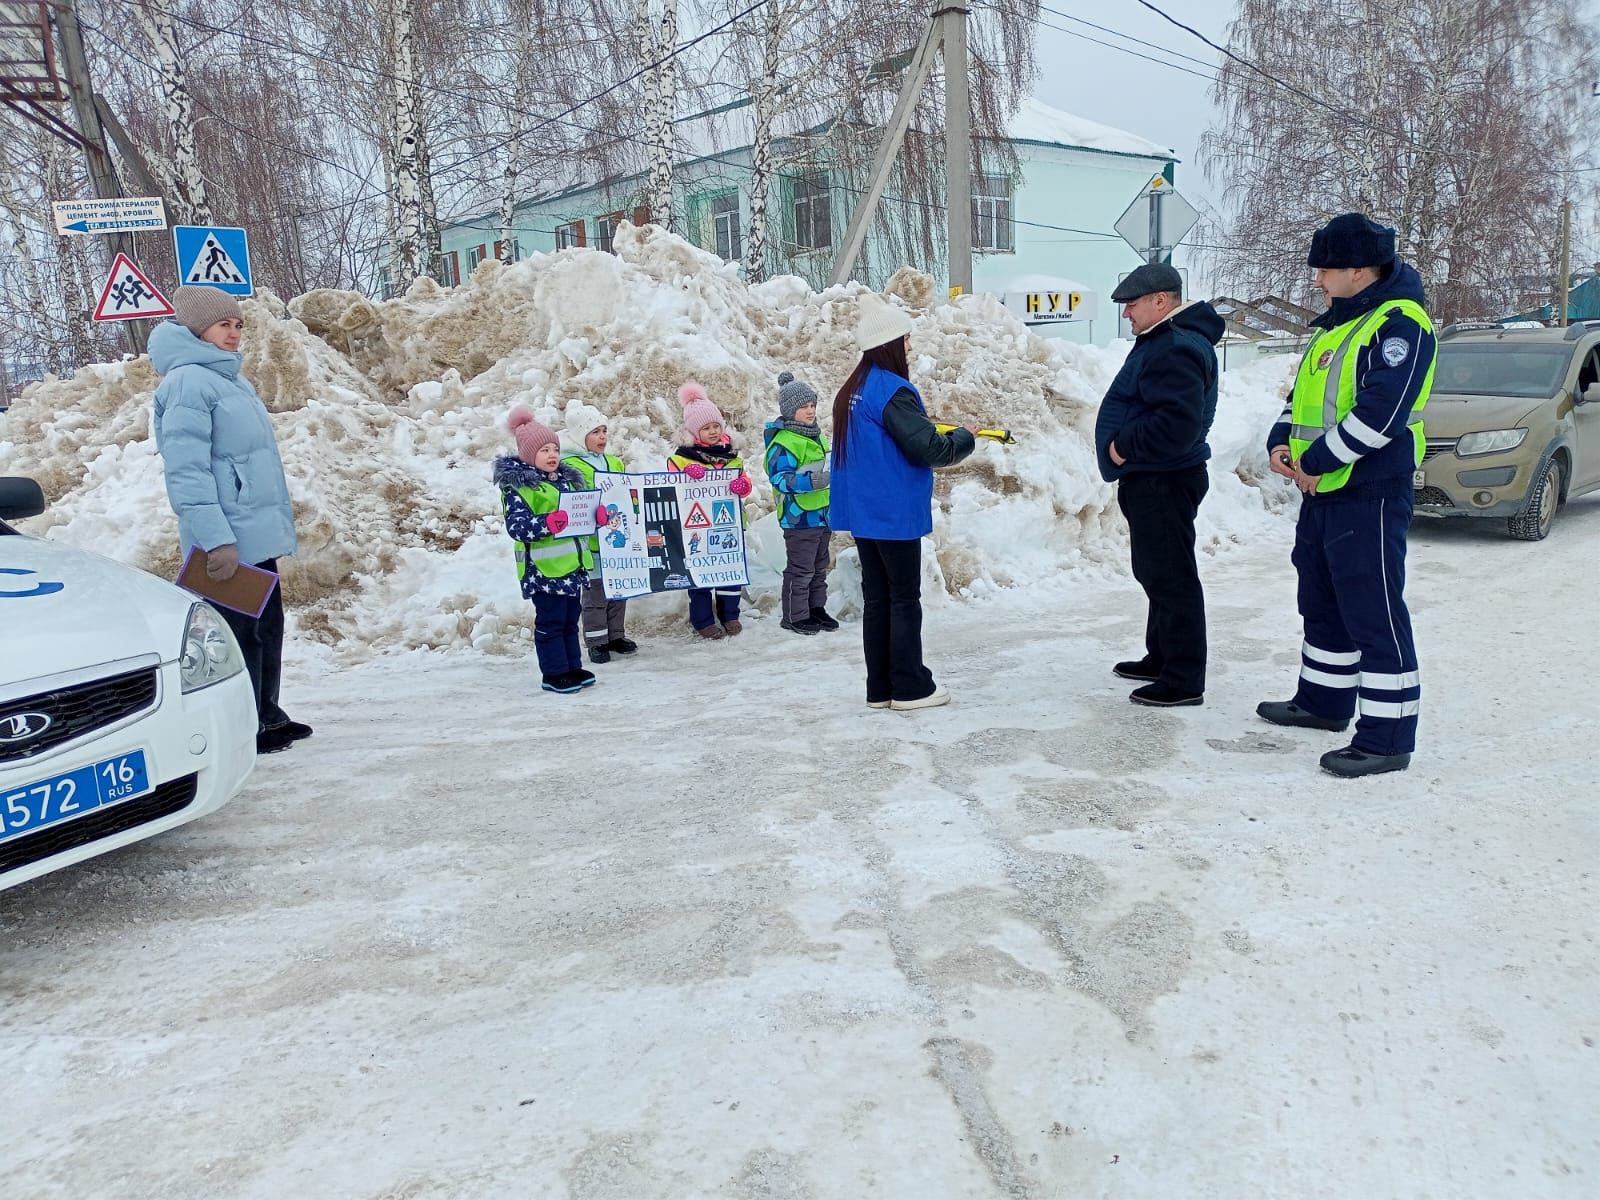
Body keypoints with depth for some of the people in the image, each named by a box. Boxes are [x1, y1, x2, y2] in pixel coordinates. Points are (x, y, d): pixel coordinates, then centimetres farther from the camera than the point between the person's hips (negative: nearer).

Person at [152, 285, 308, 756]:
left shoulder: (231, 380, 18)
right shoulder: (187, 383, -11)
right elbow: (186, 471, -19)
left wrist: (278, 523, 23)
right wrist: (216, 539, -25)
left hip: (257, 536, 9)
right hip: (229, 542, -9)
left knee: (267, 627, 15)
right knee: (240, 632, -3)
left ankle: (265, 715, 27)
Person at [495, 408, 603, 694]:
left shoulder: (566, 480, 15)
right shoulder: (519, 486, -10)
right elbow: (516, 525, -18)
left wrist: (596, 516, 5)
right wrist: (547, 523, -33)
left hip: (571, 564, 8)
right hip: (543, 568, -8)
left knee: (570, 619, 15)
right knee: (550, 621, -1)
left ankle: (572, 667, 25)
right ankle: (554, 673, 8)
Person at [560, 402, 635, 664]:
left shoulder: (614, 463, 12)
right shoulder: (570, 466, -9)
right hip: (591, 541, -7)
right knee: (595, 593, 2)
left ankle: (616, 635, 28)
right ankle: (597, 641, 12)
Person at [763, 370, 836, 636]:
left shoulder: (816, 436, 13)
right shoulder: (783, 442, -17)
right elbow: (779, 477, -25)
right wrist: (810, 481, -35)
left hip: (823, 513, 9)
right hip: (799, 516, -9)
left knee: (820, 566, 18)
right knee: (800, 569, -2)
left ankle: (816, 608, 30)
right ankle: (794, 616, 10)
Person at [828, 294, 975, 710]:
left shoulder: (852, 390, 11)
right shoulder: (892, 390, -16)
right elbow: (928, 447, -18)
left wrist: (931, 429, 14)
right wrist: (964, 439, 0)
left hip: (862, 512, 8)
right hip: (895, 513, -8)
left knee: (876, 597, 11)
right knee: (904, 599, 1)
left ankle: (880, 687, 15)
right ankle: (911, 687, 7)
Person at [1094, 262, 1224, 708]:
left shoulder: (1178, 349, -19)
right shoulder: (1160, 341, 16)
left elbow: (1178, 423, -29)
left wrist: (1124, 446, -18)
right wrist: (1125, 448, 12)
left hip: (1164, 482, -11)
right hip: (1149, 478, 12)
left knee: (1170, 576, -7)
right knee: (1153, 570, 19)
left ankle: (1184, 679, 0)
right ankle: (1162, 657, 32)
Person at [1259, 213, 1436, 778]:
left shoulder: (1399, 324, -14)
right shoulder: (1338, 323, 17)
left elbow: (1381, 411, -24)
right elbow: (1304, 394, 21)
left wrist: (1318, 461, -17)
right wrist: (1281, 442, 3)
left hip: (1370, 496, -10)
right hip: (1322, 493, 10)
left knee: (1375, 615, -6)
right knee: (1323, 605, 20)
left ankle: (1386, 737, 0)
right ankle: (1324, 702, 35)